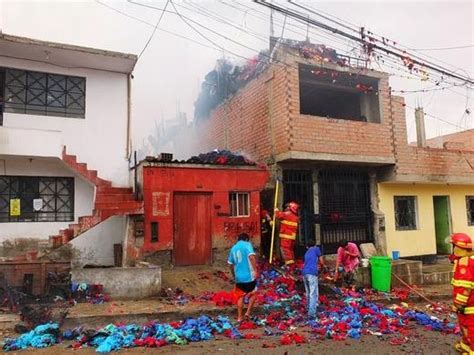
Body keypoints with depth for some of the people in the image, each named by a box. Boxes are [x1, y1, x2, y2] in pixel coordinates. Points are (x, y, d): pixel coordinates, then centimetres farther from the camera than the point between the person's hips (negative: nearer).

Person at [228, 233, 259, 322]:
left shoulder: (233, 248, 14)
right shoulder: (247, 244, -3)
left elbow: (230, 264, 19)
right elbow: (251, 257, -21)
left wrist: (234, 275, 31)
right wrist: (255, 270, -22)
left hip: (238, 277, 5)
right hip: (249, 275, -5)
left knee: (240, 296, 16)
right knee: (253, 293, 17)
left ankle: (239, 317, 18)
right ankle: (248, 312, 10)